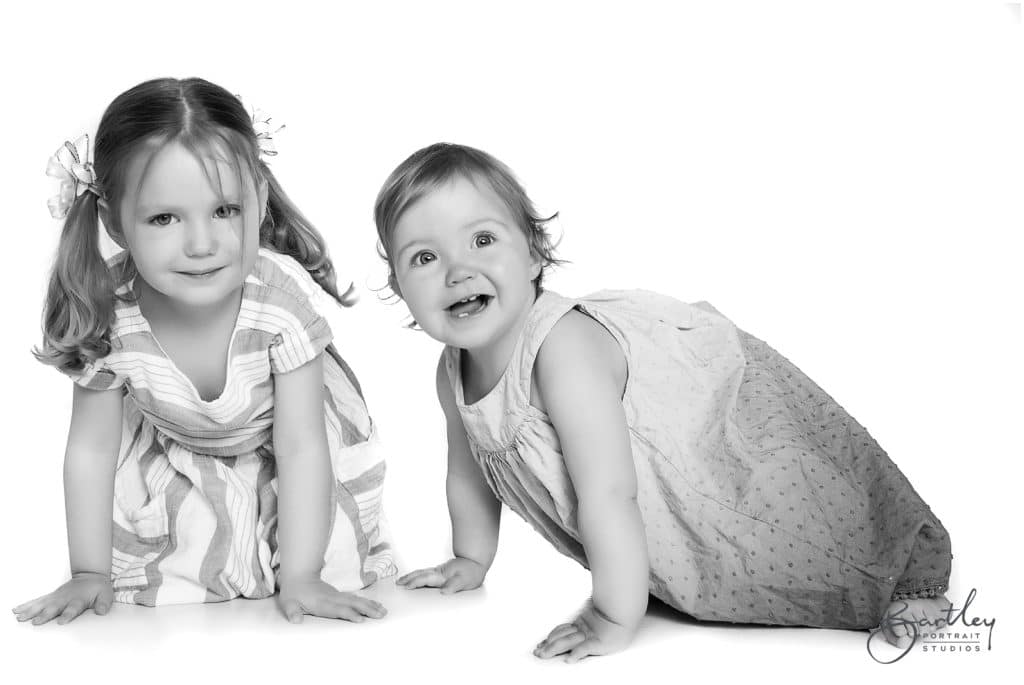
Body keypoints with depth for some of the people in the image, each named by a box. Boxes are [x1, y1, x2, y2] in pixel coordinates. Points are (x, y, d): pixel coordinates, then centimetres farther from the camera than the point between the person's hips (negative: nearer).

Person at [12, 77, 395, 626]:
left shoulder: (284, 298, -35)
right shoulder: (110, 314, -30)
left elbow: (300, 448, -28)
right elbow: (91, 448, -15)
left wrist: (300, 581, -29)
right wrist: (90, 574, -13)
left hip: (282, 469, -1)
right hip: (177, 467, 1)